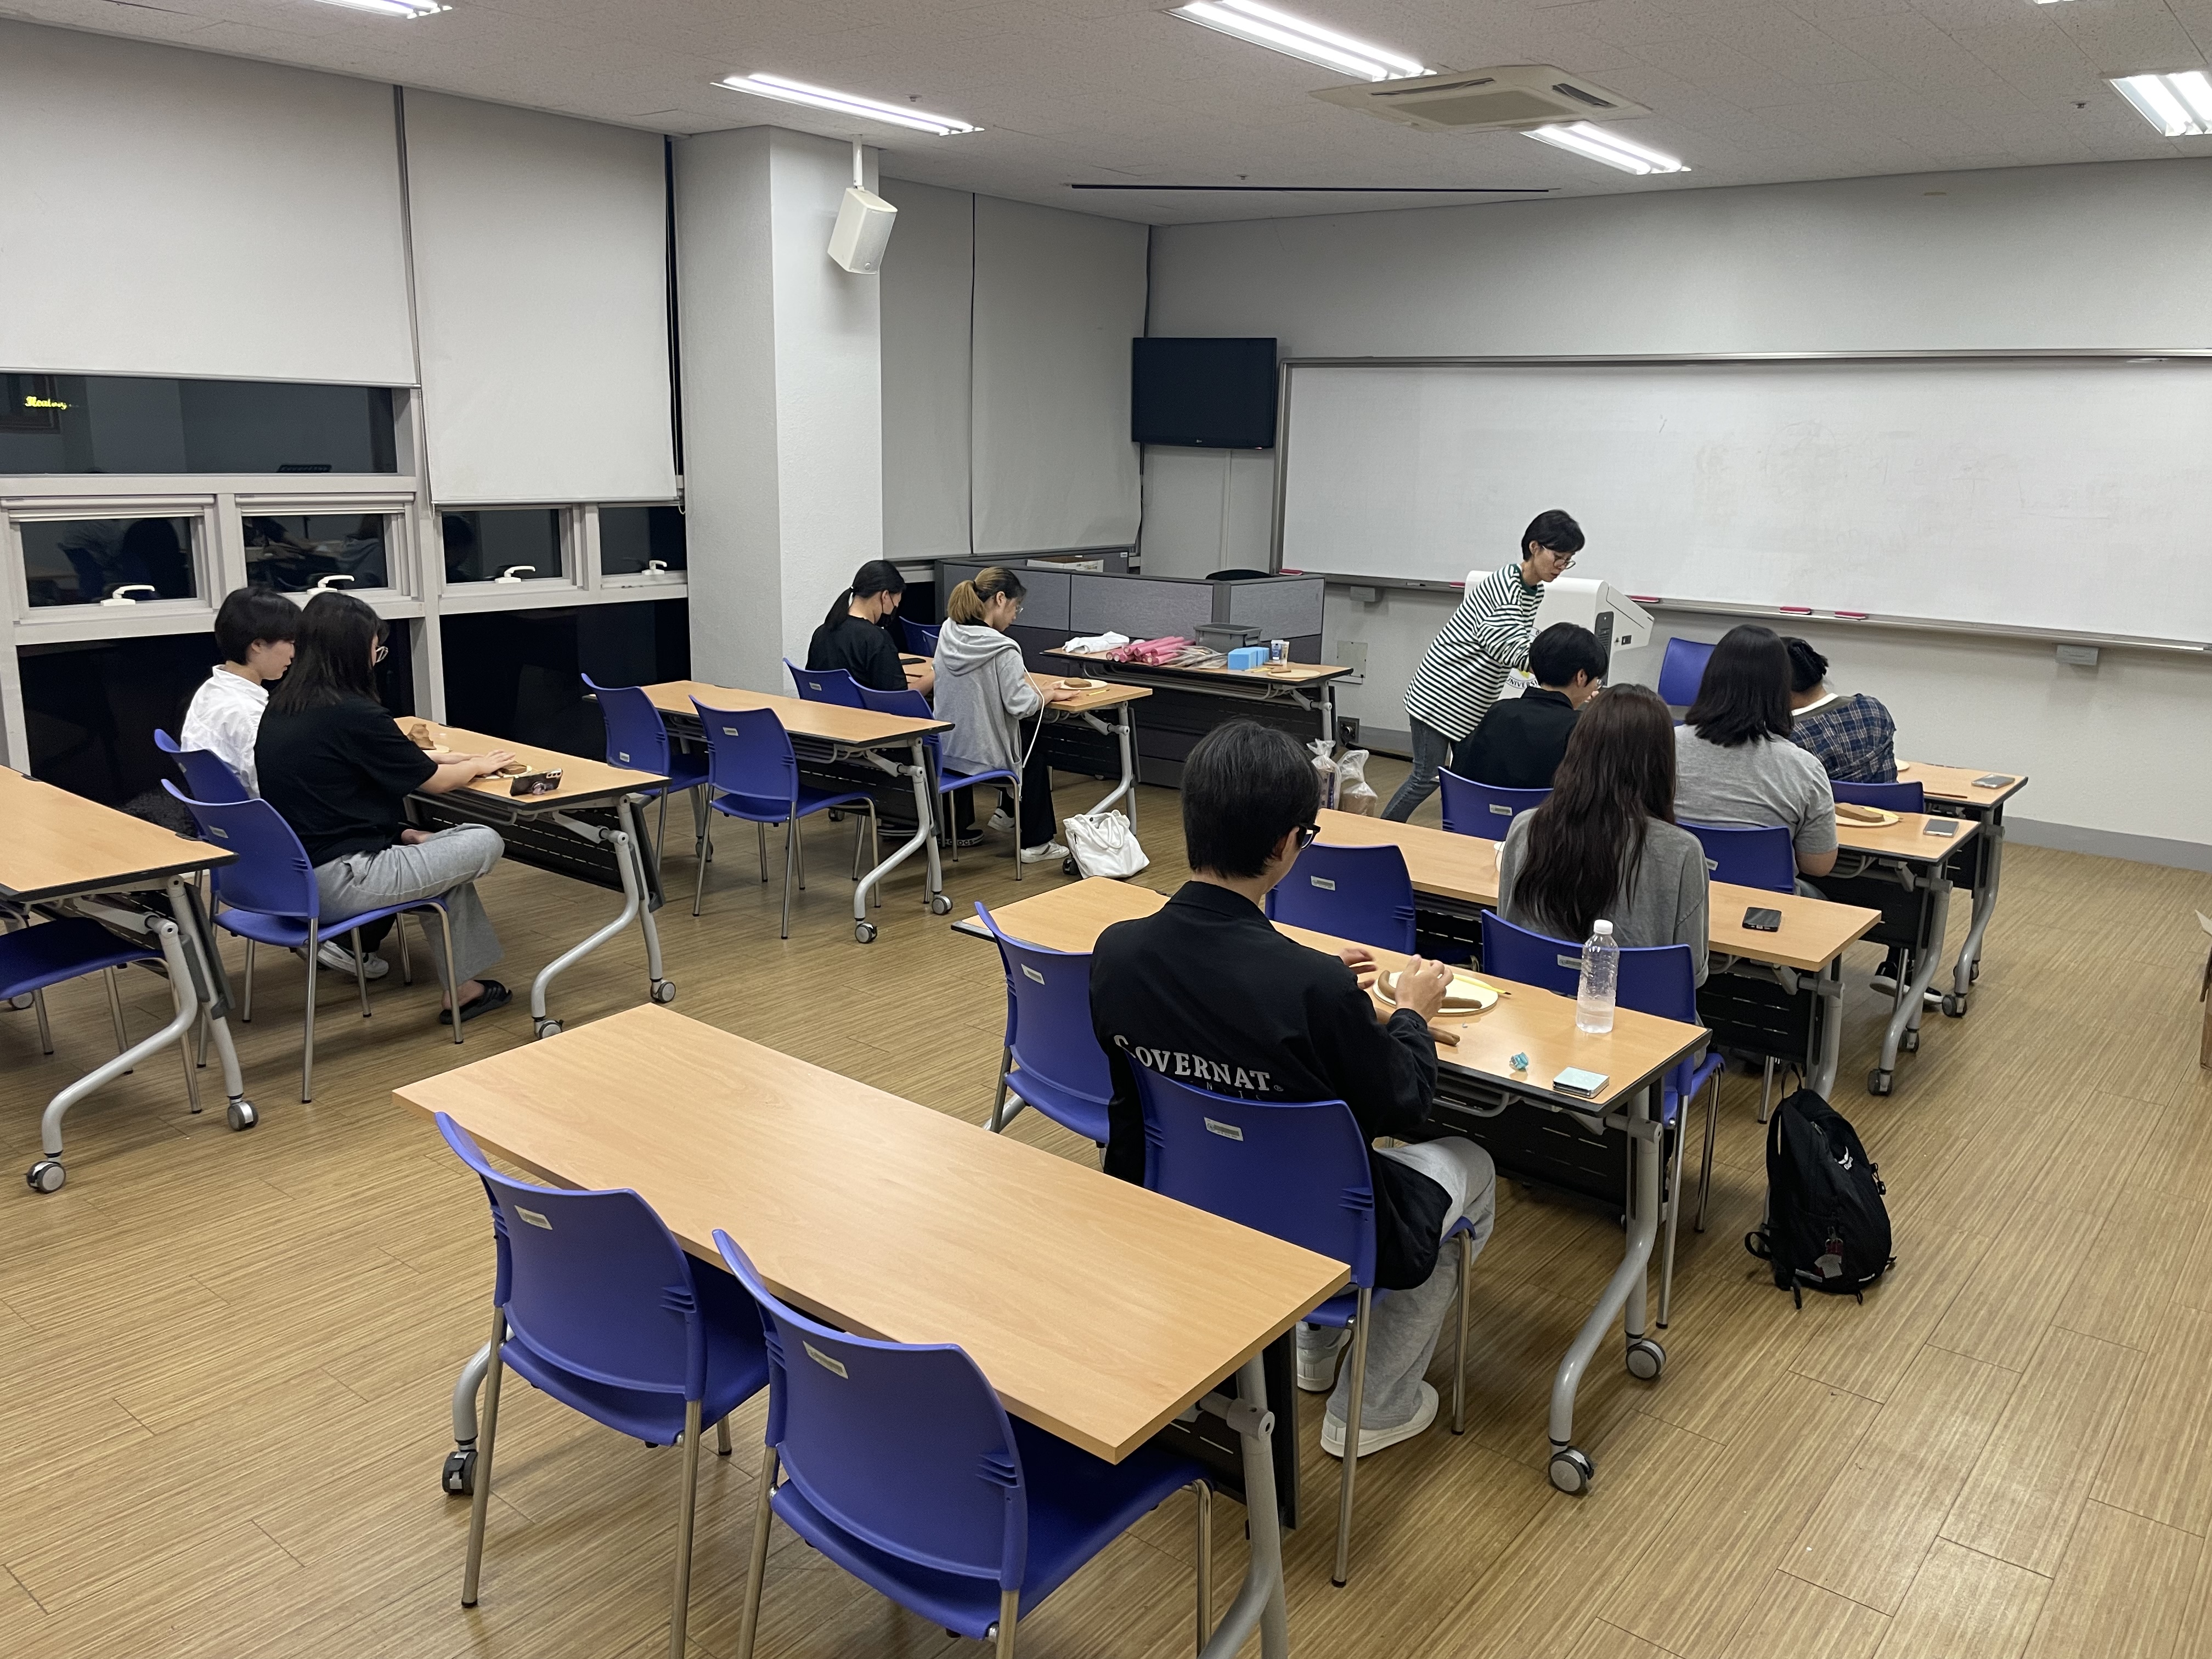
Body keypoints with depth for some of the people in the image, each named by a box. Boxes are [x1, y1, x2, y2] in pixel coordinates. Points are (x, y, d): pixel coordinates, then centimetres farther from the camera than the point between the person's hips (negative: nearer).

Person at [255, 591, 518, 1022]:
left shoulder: (280, 707, 7)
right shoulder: (353, 714, -18)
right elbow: (435, 781, -4)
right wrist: (479, 765, 16)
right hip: (337, 883, -9)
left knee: (438, 850, 23)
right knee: (486, 843, 3)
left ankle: (461, 984, 23)